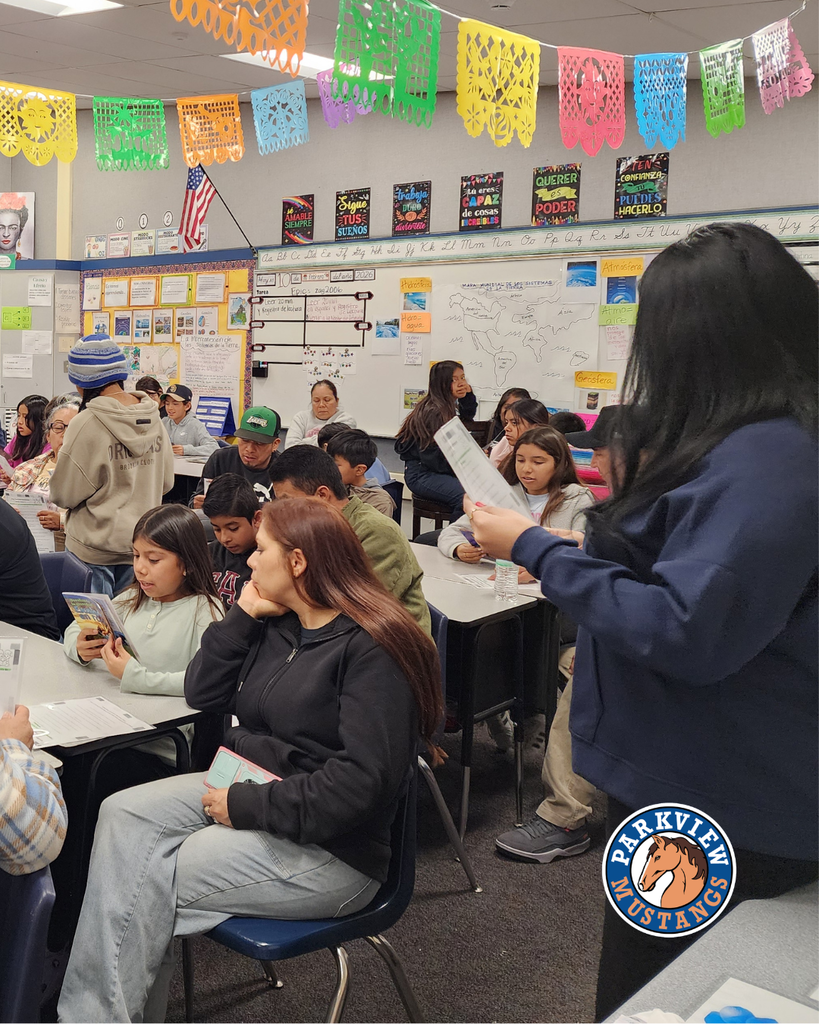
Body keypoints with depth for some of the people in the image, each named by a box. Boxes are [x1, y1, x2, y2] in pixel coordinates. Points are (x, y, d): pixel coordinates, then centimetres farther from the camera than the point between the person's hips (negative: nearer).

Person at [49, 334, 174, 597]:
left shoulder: (86, 423, -18)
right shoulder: (154, 420, -1)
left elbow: (63, 494, -9)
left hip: (94, 550, -5)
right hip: (142, 544, 5)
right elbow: (165, 482, 9)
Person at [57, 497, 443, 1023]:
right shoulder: (279, 625, 8)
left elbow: (361, 782, -24)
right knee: (122, 813, -10)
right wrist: (244, 616, 0)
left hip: (329, 848, -8)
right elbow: (203, 695, 12)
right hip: (249, 789, 9)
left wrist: (246, 805, -20)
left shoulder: (373, 648, -19)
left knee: (148, 880, -18)